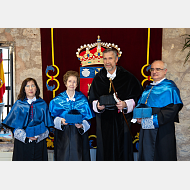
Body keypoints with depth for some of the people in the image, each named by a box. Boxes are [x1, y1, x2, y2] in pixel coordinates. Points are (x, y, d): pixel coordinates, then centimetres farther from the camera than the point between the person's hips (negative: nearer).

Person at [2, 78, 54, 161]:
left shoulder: (42, 104, 4)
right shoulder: (19, 104, 3)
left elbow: (47, 124, 4)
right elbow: (14, 124, 1)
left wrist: (39, 136, -12)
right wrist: (24, 135, -13)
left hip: (39, 142, 1)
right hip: (22, 141, 0)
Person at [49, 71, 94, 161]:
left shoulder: (82, 99, 3)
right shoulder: (58, 99, 3)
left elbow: (87, 118, 2)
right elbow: (54, 118, 4)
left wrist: (82, 125, -16)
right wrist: (60, 121, -16)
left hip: (78, 134, 0)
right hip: (63, 134, 0)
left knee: (77, 157, 0)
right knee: (64, 158, 2)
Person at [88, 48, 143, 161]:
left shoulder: (127, 77, 0)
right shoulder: (98, 79, 9)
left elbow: (137, 97, -2)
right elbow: (92, 99, 11)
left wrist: (126, 105, -18)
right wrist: (97, 105, -10)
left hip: (122, 122, -2)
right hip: (104, 121, 2)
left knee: (122, 151, 2)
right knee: (105, 152, 4)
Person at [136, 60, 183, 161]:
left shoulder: (169, 88, -5)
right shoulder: (148, 89, 17)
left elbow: (171, 110, -15)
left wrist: (153, 119, -20)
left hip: (162, 131, -6)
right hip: (146, 131, 6)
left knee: (162, 157, -2)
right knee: (146, 157, 7)